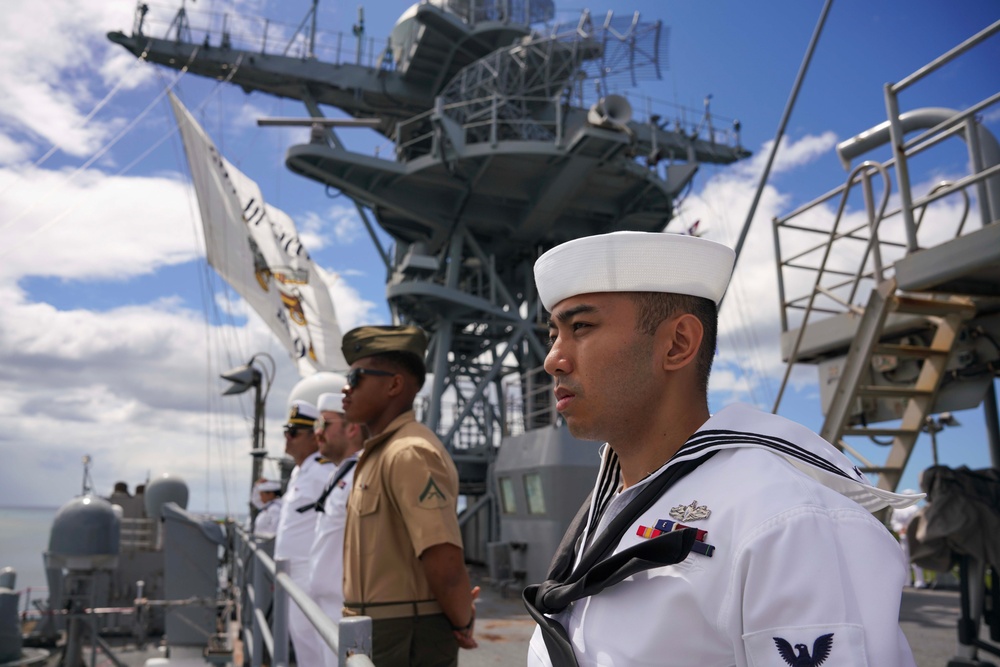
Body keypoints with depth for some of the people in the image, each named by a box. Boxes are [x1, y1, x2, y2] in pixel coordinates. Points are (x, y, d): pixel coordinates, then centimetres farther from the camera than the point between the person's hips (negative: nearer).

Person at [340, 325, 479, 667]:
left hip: (406, 640, -9)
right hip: (376, 633, 9)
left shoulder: (409, 452, -21)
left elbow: (445, 561, -29)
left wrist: (463, 623, -13)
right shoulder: (377, 453, 12)